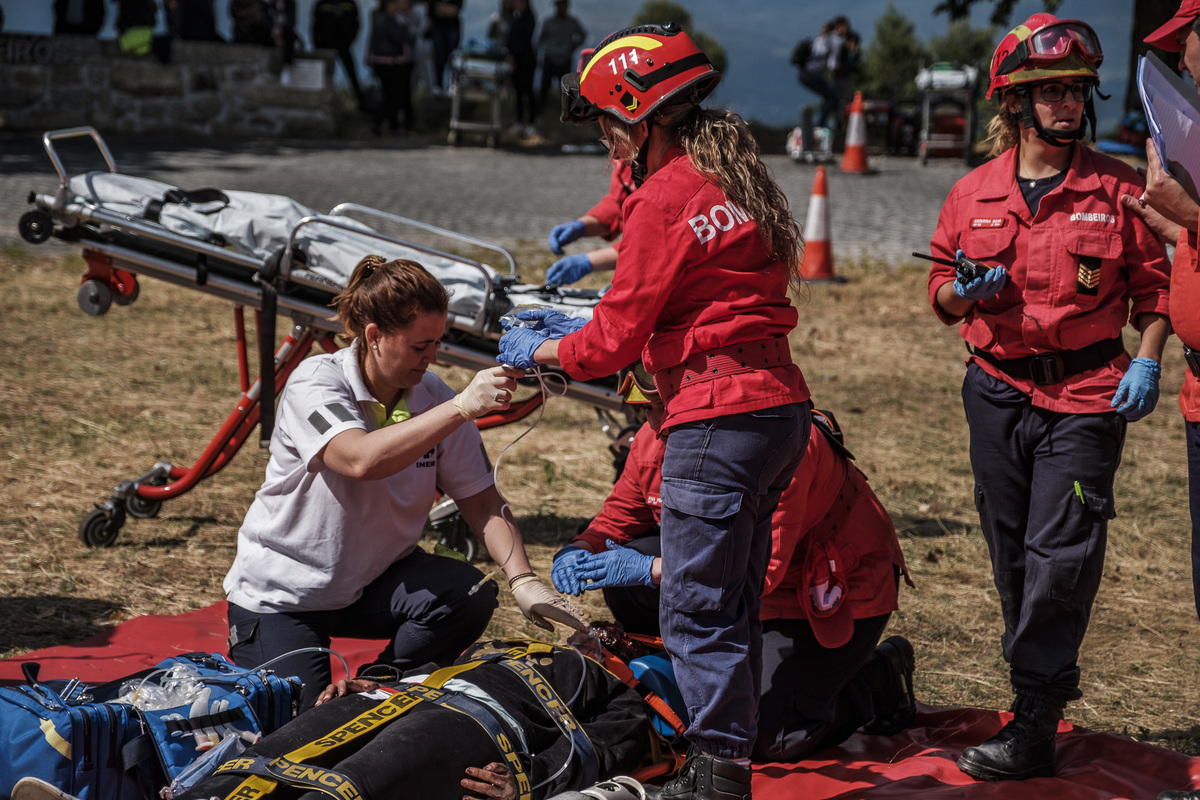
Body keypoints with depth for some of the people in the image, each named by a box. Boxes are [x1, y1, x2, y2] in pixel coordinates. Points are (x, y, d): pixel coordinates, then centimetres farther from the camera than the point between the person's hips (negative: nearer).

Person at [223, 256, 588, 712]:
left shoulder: (434, 399, -7)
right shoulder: (314, 384, -21)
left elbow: (482, 503, -7)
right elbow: (361, 460, -40)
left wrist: (523, 580, -23)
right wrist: (461, 408, -44)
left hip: (375, 581, 4)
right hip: (281, 589, -4)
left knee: (471, 595, -23)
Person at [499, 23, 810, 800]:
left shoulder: (664, 200, -12)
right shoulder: (739, 182, 15)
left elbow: (617, 340, -9)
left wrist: (541, 350, 10)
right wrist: (579, 327, 23)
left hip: (718, 422, -10)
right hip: (782, 409, 10)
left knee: (697, 615, -2)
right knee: (733, 608, 16)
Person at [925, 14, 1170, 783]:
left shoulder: (1118, 188, 0)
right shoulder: (973, 193, 6)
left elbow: (1154, 286, 5)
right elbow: (942, 299, 12)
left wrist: (1147, 361, -8)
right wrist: (963, 290, -10)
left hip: (1087, 394, -3)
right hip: (999, 393, 3)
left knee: (1060, 556, -9)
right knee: (1014, 558, 11)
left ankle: (1032, 724, -5)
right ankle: (1049, 687, 29)